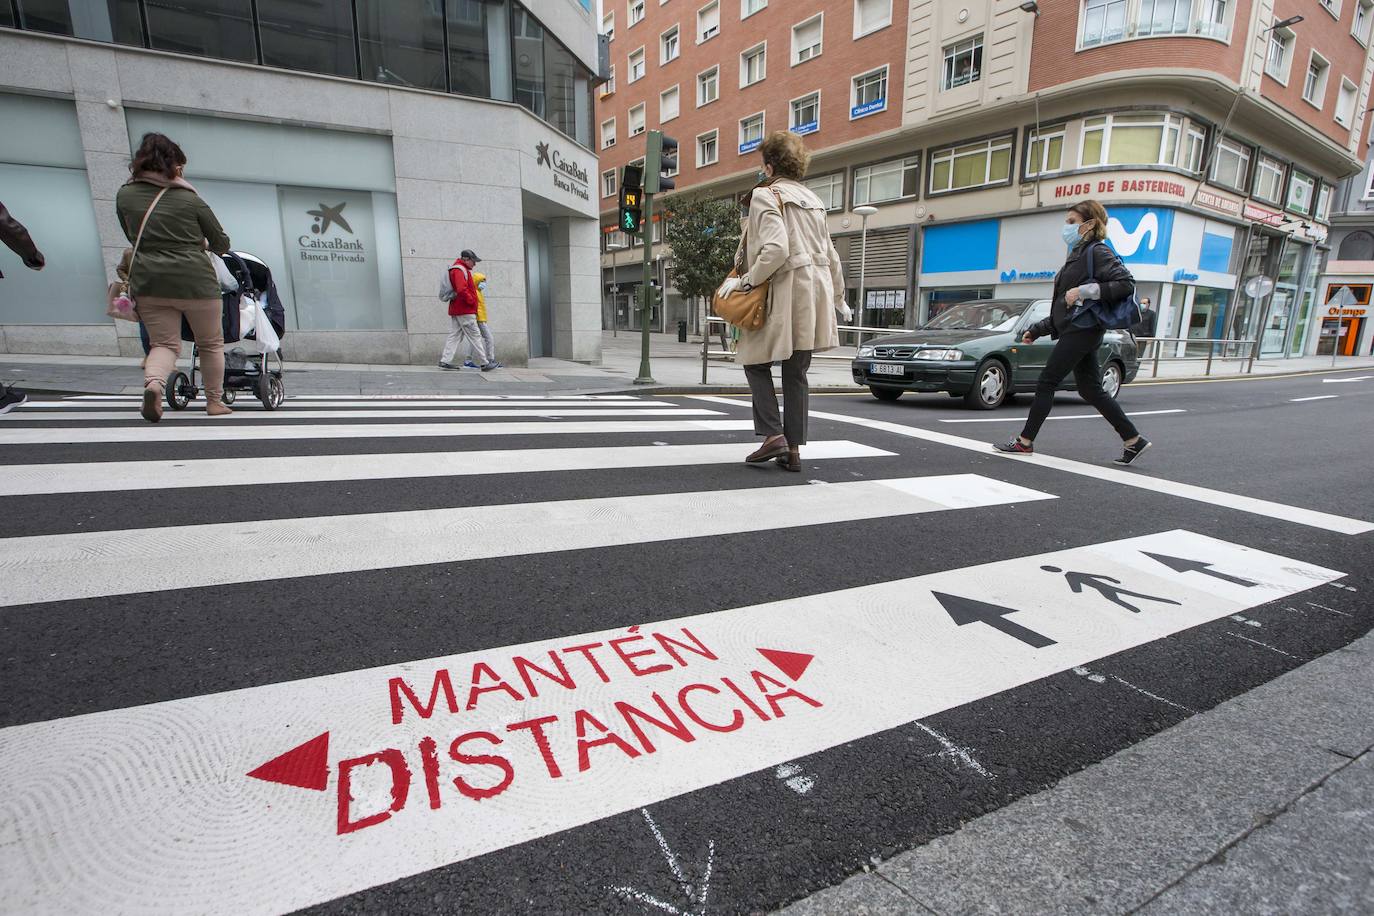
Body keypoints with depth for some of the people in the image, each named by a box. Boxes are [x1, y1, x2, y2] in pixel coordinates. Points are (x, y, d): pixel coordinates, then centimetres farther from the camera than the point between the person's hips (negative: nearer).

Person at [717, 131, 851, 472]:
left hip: (784, 292, -7)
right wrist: (838, 297, 29)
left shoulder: (766, 195, -5)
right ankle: (793, 450, 11)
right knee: (797, 373, 9)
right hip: (816, 291, 7)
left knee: (756, 363, 8)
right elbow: (831, 255, 20)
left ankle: (773, 435, -4)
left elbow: (775, 249, -21)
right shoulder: (812, 198, 17)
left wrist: (746, 280, -13)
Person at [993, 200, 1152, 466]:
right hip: (1076, 330, 10)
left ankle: (1024, 442, 0)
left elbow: (1127, 284, -17)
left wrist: (1084, 291, -22)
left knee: (1046, 383, -6)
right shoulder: (1077, 255, 21)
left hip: (1082, 330, -10)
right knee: (1091, 391, 9)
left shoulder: (1097, 252, -7)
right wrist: (1037, 330, 20)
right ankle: (1134, 441, 15)